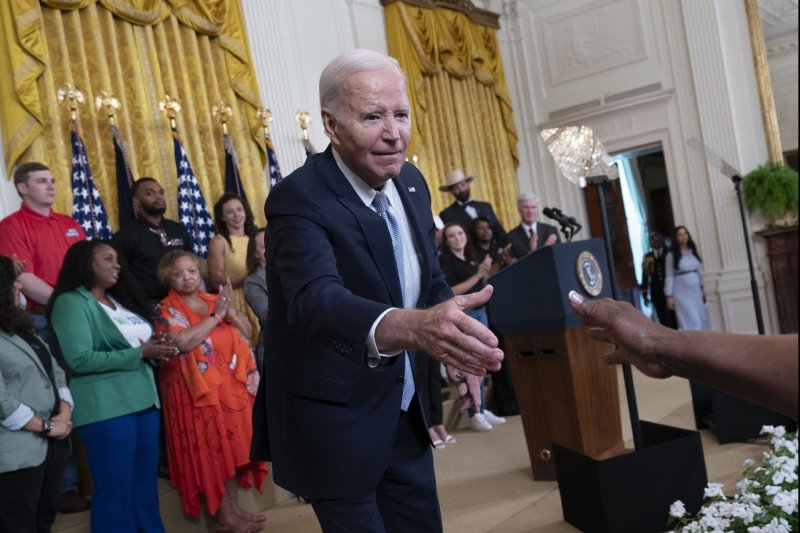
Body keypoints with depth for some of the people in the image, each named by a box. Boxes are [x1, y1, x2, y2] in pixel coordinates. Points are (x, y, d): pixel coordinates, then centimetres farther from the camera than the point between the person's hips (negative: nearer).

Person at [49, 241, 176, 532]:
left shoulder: (120, 300, 17)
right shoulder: (71, 302, -6)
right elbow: (80, 359, -16)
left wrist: (156, 348, -2)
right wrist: (139, 353, -16)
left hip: (144, 399, 8)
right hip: (106, 407, -7)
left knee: (146, 480, 14)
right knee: (115, 485, 1)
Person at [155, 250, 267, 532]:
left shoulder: (214, 300, 11)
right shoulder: (167, 310, -5)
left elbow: (246, 331, 9)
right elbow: (182, 342, -22)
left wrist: (230, 311, -10)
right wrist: (216, 314, -16)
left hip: (232, 387, 5)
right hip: (198, 392, -5)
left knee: (232, 446, 8)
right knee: (210, 450, -1)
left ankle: (235, 507, 19)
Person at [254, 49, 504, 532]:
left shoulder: (411, 183, -1)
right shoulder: (300, 200, -23)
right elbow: (316, 300, -40)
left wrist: (456, 346, -4)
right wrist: (414, 327, -59)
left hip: (404, 412, 7)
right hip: (337, 423, -6)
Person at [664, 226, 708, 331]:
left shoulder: (693, 251, 9)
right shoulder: (671, 255, -6)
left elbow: (699, 271, 16)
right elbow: (669, 276, -7)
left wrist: (702, 288, 18)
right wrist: (669, 296, -10)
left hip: (696, 291, 5)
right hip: (682, 293, -5)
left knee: (701, 319, 6)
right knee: (690, 321, -10)